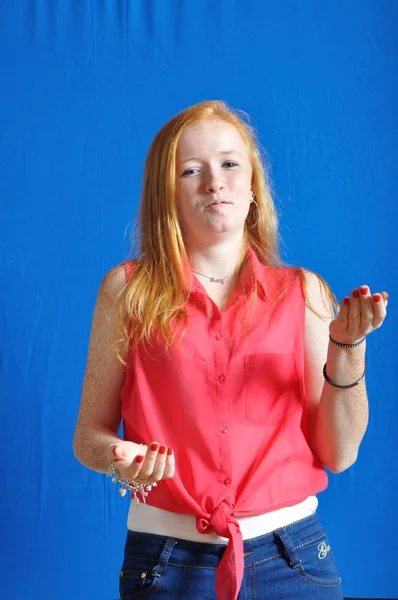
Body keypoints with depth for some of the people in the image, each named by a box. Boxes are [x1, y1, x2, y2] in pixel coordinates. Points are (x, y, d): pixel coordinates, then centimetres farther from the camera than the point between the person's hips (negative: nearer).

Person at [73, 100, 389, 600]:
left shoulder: (304, 291, 1)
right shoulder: (127, 290, -2)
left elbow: (338, 454, -2)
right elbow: (89, 434, 1)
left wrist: (348, 346, -14)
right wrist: (120, 460, -20)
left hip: (292, 557, 1)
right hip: (167, 560, -1)